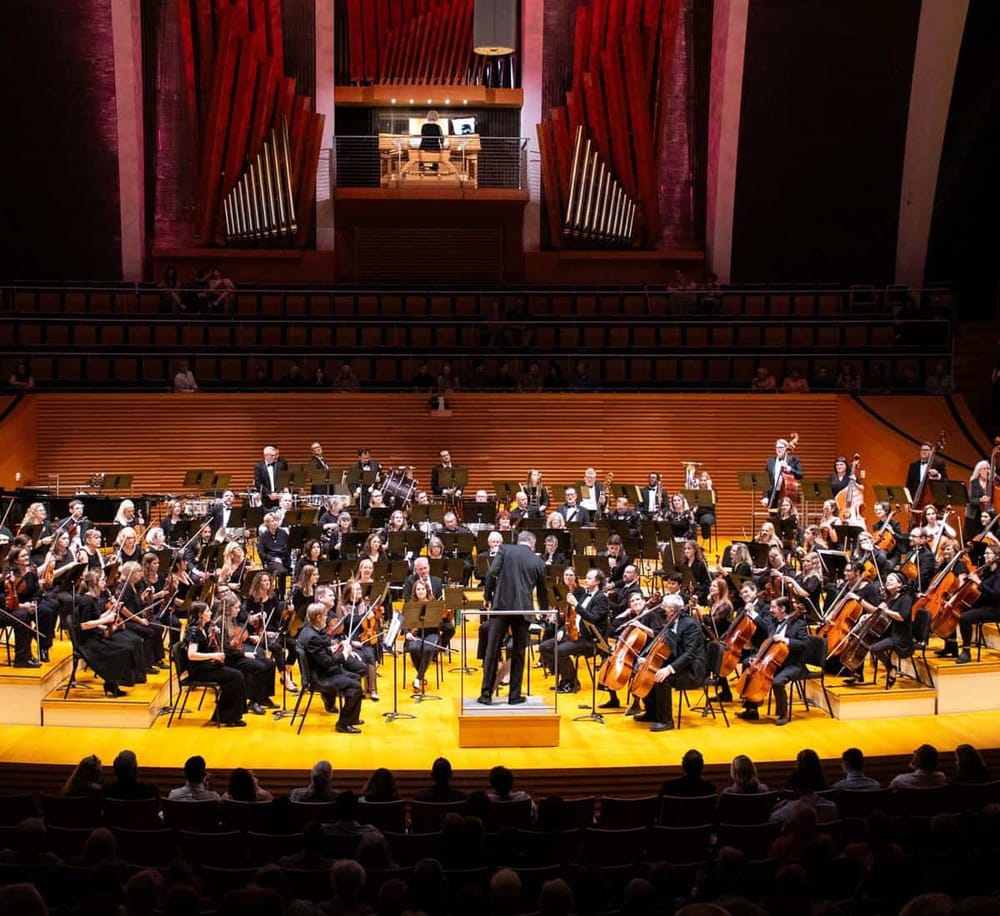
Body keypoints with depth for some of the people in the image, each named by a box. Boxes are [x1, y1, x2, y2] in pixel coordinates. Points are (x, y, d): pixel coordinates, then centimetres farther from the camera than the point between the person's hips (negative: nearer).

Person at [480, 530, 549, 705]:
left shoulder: (505, 550, 5)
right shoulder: (538, 562, 9)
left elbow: (492, 573, -7)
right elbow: (542, 590, 19)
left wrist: (488, 597, 5)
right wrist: (544, 610, 36)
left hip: (501, 606, -1)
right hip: (523, 610, 1)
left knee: (492, 651, 5)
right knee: (518, 653, 10)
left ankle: (486, 694, 5)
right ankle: (515, 695, 11)